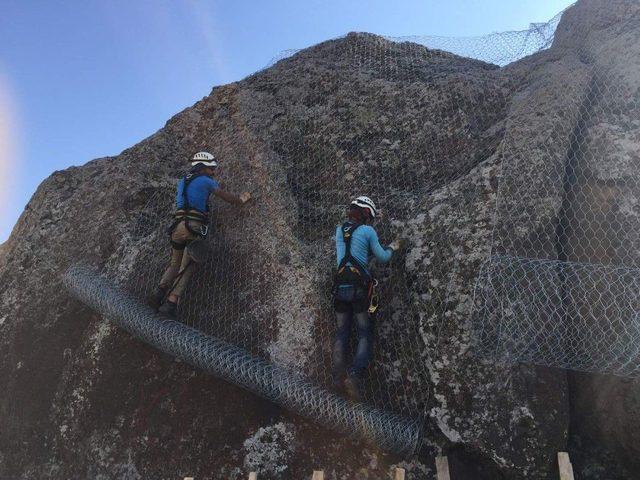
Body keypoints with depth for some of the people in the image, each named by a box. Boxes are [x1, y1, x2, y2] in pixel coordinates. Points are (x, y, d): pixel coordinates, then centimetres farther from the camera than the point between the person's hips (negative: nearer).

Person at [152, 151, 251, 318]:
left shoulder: (182, 181, 23)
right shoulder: (206, 181, 3)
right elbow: (227, 197, 10)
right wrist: (241, 200, 31)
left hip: (178, 225, 6)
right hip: (194, 227, -6)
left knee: (175, 263, 19)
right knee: (187, 267, -4)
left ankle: (160, 293, -1)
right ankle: (171, 303, -14)